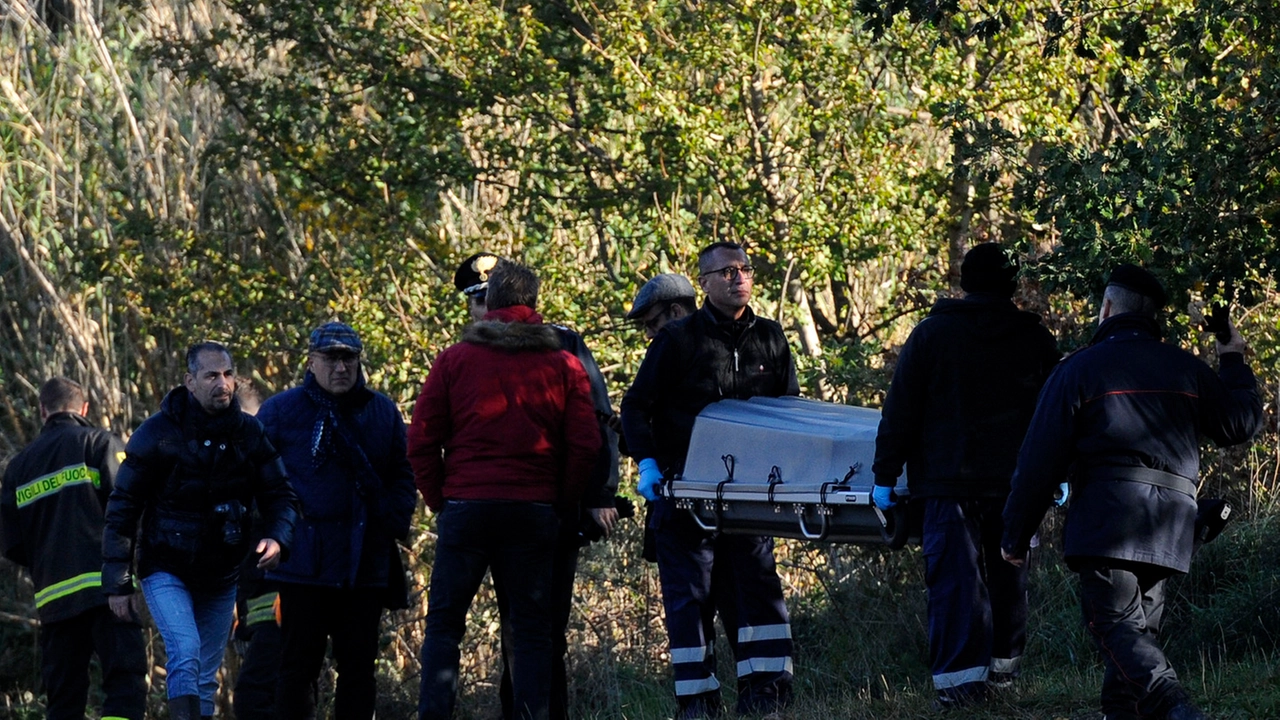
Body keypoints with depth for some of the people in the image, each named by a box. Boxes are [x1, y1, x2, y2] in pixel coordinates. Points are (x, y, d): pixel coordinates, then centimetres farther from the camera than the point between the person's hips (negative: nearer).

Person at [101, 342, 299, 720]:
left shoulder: (249, 433, -1)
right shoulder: (158, 433, -11)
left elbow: (280, 494, 1)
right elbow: (122, 508, -8)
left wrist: (277, 538, -23)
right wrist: (117, 583, -9)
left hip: (221, 575, 4)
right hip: (167, 571, -4)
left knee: (205, 677, 11)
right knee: (185, 654, -25)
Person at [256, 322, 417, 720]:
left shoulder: (382, 412, 11)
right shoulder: (279, 411, 3)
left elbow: (403, 476, 16)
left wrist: (393, 522, 0)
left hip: (364, 565, 3)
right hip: (301, 565, -3)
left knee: (358, 667, 7)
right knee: (298, 666, -1)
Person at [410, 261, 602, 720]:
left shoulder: (455, 360, 5)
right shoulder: (563, 366, 7)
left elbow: (422, 441, 1)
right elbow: (586, 445, 0)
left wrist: (439, 501, 9)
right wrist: (560, 504, 8)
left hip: (465, 506, -1)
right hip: (535, 508, 1)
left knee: (444, 624, 5)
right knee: (531, 628, 6)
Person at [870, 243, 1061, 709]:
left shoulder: (931, 334, -1)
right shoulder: (1037, 341, 6)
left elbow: (900, 412, -1)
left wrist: (885, 476, 4)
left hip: (949, 481, -3)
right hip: (1018, 482, 3)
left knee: (955, 579, -4)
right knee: (1008, 577, 15)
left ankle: (959, 679, -11)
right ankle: (1002, 666, 22)